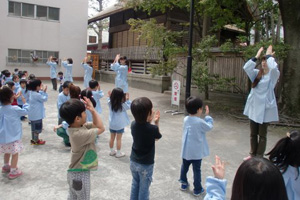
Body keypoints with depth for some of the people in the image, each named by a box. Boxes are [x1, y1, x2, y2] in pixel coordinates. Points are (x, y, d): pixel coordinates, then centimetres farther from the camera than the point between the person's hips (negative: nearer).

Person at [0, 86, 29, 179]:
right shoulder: (15, 109, -18)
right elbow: (25, 111, -6)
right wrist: (25, 103, 9)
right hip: (13, 136, -7)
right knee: (15, 153, 3)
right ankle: (13, 171, 7)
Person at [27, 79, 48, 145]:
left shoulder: (32, 92, 4)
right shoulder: (37, 95, -25)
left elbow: (40, 97, 9)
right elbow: (44, 99, -17)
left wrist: (42, 91, 2)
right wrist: (44, 91, -14)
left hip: (33, 114, 10)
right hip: (36, 115, -10)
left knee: (34, 127, 21)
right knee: (37, 128, 4)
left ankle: (34, 139, 33)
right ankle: (36, 141, 15)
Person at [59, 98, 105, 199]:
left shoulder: (79, 127, -4)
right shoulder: (80, 134, -32)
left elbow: (95, 125, 2)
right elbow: (101, 128, -21)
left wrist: (93, 110, -10)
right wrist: (93, 110, -18)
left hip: (76, 172, 9)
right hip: (80, 174, -8)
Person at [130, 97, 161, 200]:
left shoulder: (133, 124, -11)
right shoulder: (153, 128, -26)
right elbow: (157, 137, -5)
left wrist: (149, 121, 1)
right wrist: (156, 123, -4)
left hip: (133, 161, 5)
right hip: (146, 164, -5)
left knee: (135, 184, 25)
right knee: (144, 188, 14)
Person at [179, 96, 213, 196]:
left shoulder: (186, 119, -3)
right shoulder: (200, 122, -23)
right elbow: (209, 127, -6)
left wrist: (204, 116, 7)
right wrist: (207, 116, 2)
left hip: (186, 150, 6)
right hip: (196, 152, -5)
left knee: (184, 166, 22)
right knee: (197, 170, 8)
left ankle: (184, 183, 37)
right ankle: (197, 189, 21)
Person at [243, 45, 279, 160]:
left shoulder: (274, 74, -6)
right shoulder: (257, 73, 6)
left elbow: (273, 67, -29)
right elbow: (246, 68, -9)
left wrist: (269, 55, -13)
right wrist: (257, 56, -7)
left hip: (265, 108, -5)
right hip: (253, 107, 5)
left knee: (262, 135, 6)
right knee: (253, 133, 14)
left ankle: (259, 157, 17)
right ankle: (252, 154, 28)